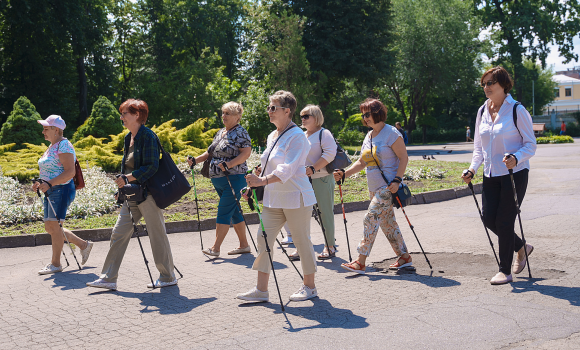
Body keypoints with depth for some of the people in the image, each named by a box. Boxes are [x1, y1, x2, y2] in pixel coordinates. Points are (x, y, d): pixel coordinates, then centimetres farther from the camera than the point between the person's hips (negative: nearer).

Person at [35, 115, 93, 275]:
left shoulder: (64, 145, -12)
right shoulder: (52, 146, 18)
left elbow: (70, 172, -21)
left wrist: (49, 184, -27)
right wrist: (41, 184, 11)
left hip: (62, 190, -10)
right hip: (51, 191, 10)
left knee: (54, 225, -9)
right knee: (50, 227, 11)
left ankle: (55, 263, 1)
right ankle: (84, 245, 22)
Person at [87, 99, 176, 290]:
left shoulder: (147, 136, -13)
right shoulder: (129, 137, 14)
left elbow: (152, 166, -20)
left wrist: (128, 178, -22)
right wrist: (122, 187, 16)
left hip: (148, 193, -9)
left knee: (157, 235, 1)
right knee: (119, 234, 5)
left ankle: (168, 277, 15)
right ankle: (108, 278, 10)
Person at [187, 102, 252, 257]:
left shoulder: (240, 132, -8)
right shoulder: (220, 132, 17)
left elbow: (246, 153, -18)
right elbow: (211, 152, 22)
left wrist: (229, 164, -29)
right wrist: (196, 160, 8)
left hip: (233, 178, -9)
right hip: (218, 180, 9)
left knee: (224, 212, -10)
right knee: (234, 212, 11)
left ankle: (216, 248, -9)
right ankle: (244, 245, 18)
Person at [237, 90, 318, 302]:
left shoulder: (297, 136, -13)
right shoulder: (272, 137, 14)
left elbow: (287, 169, -25)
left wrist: (264, 180, -36)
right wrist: (254, 186, 14)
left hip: (295, 197, -8)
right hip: (273, 199, 8)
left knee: (302, 241, 3)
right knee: (264, 239, 2)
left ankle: (309, 286, 18)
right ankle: (261, 289, 5)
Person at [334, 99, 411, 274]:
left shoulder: (391, 133, -10)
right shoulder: (369, 136, 14)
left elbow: (403, 158, -11)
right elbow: (362, 162, 17)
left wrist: (397, 180, -20)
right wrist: (344, 174, 5)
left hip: (388, 186, -8)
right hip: (374, 187, 8)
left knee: (371, 218, -13)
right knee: (387, 222, 11)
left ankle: (361, 262, -12)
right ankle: (404, 256, 23)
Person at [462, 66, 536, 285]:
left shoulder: (517, 110, -9)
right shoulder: (482, 111, 9)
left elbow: (531, 145, -8)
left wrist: (516, 157, -27)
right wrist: (473, 169, 4)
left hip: (514, 174, -6)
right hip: (491, 174, 6)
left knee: (504, 221, -4)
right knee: (489, 219, 3)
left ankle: (505, 270, 11)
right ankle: (521, 247, 30)